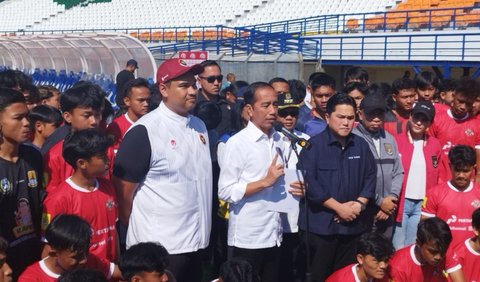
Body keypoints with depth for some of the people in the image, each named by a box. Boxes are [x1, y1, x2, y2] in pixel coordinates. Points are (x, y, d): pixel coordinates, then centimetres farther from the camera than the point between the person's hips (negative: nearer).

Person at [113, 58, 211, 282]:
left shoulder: (199, 126, 9)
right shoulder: (144, 131, -15)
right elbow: (124, 190, -12)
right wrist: (140, 233, -1)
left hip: (197, 241, 7)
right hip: (160, 246, -7)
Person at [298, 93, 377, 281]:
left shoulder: (361, 145, 9)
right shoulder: (314, 145, -7)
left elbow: (370, 176, 9)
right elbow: (309, 181, -15)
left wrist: (360, 203, -8)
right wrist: (339, 207, -14)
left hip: (352, 224, 4)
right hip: (320, 225, -4)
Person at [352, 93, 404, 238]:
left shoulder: (389, 139, 12)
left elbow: (398, 172, 13)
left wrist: (392, 198, -2)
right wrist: (379, 201, -9)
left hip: (387, 211, 6)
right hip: (363, 211, -6)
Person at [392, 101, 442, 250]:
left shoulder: (435, 145, 8)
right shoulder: (396, 141, -3)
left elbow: (439, 177, 13)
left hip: (423, 204, 3)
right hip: (400, 202, -3)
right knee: (398, 248, 0)